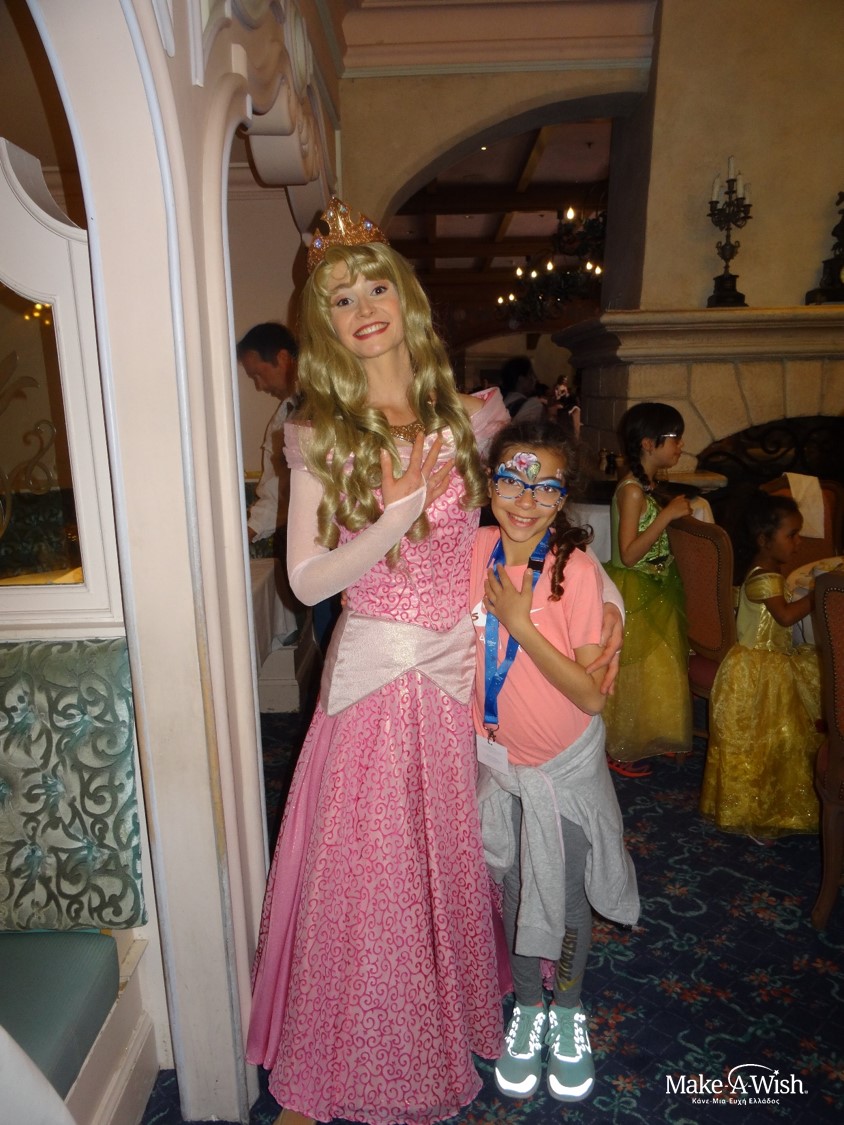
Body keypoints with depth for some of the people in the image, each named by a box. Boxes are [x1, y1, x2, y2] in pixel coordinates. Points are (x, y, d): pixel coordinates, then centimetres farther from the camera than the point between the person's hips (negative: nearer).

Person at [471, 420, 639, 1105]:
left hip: (565, 763, -3)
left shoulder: (577, 570, -23)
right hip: (497, 753, 3)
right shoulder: (476, 549, -11)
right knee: (515, 887, 19)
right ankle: (527, 1008, 44)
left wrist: (521, 624, -30)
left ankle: (569, 1012, 43)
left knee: (568, 895, 15)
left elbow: (592, 696, -24)